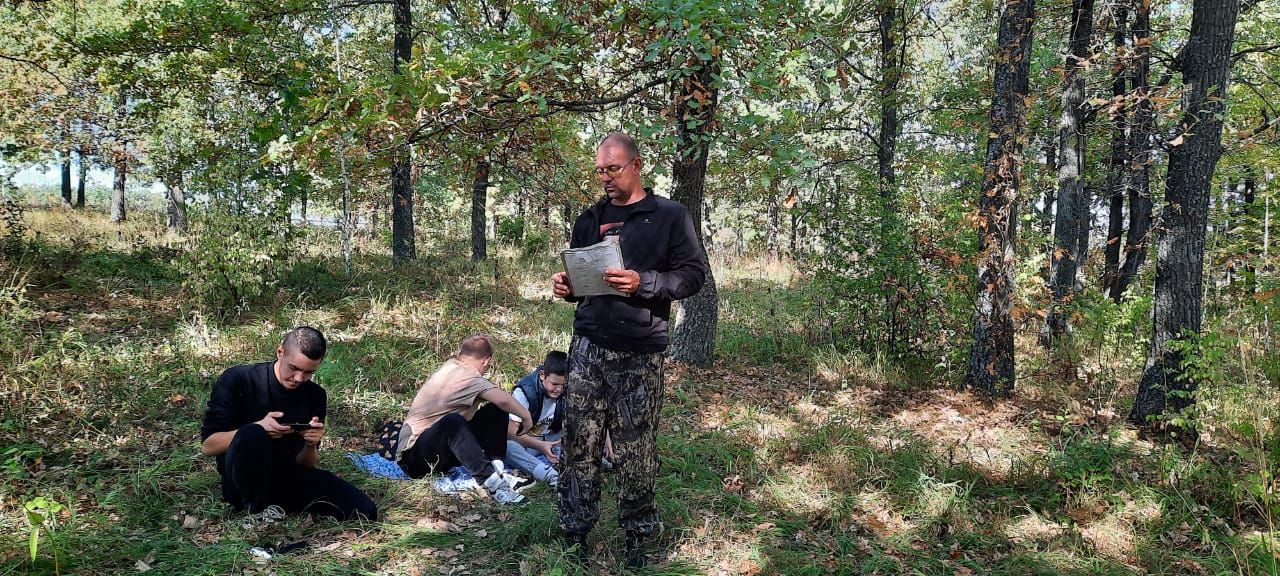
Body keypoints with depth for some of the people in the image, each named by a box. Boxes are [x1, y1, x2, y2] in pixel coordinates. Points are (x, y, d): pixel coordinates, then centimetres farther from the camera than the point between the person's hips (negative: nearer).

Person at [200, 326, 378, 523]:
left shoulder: (315, 395, 2)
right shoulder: (237, 380, -9)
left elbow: (304, 465, 6)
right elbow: (207, 445, -12)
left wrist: (311, 445, -17)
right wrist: (258, 427, -27)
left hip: (287, 478, 4)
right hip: (243, 484, -3)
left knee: (364, 511, -16)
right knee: (253, 436, -37)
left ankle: (277, 505, 1)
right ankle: (259, 511, -14)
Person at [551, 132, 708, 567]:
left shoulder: (670, 216, 3)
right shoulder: (589, 220, 16)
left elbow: (693, 275, -3)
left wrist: (643, 283, -18)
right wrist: (565, 286, 1)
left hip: (638, 355, -4)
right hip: (587, 348, 4)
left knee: (634, 453, 1)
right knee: (578, 446, 4)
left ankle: (637, 535, 16)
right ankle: (575, 534, 14)